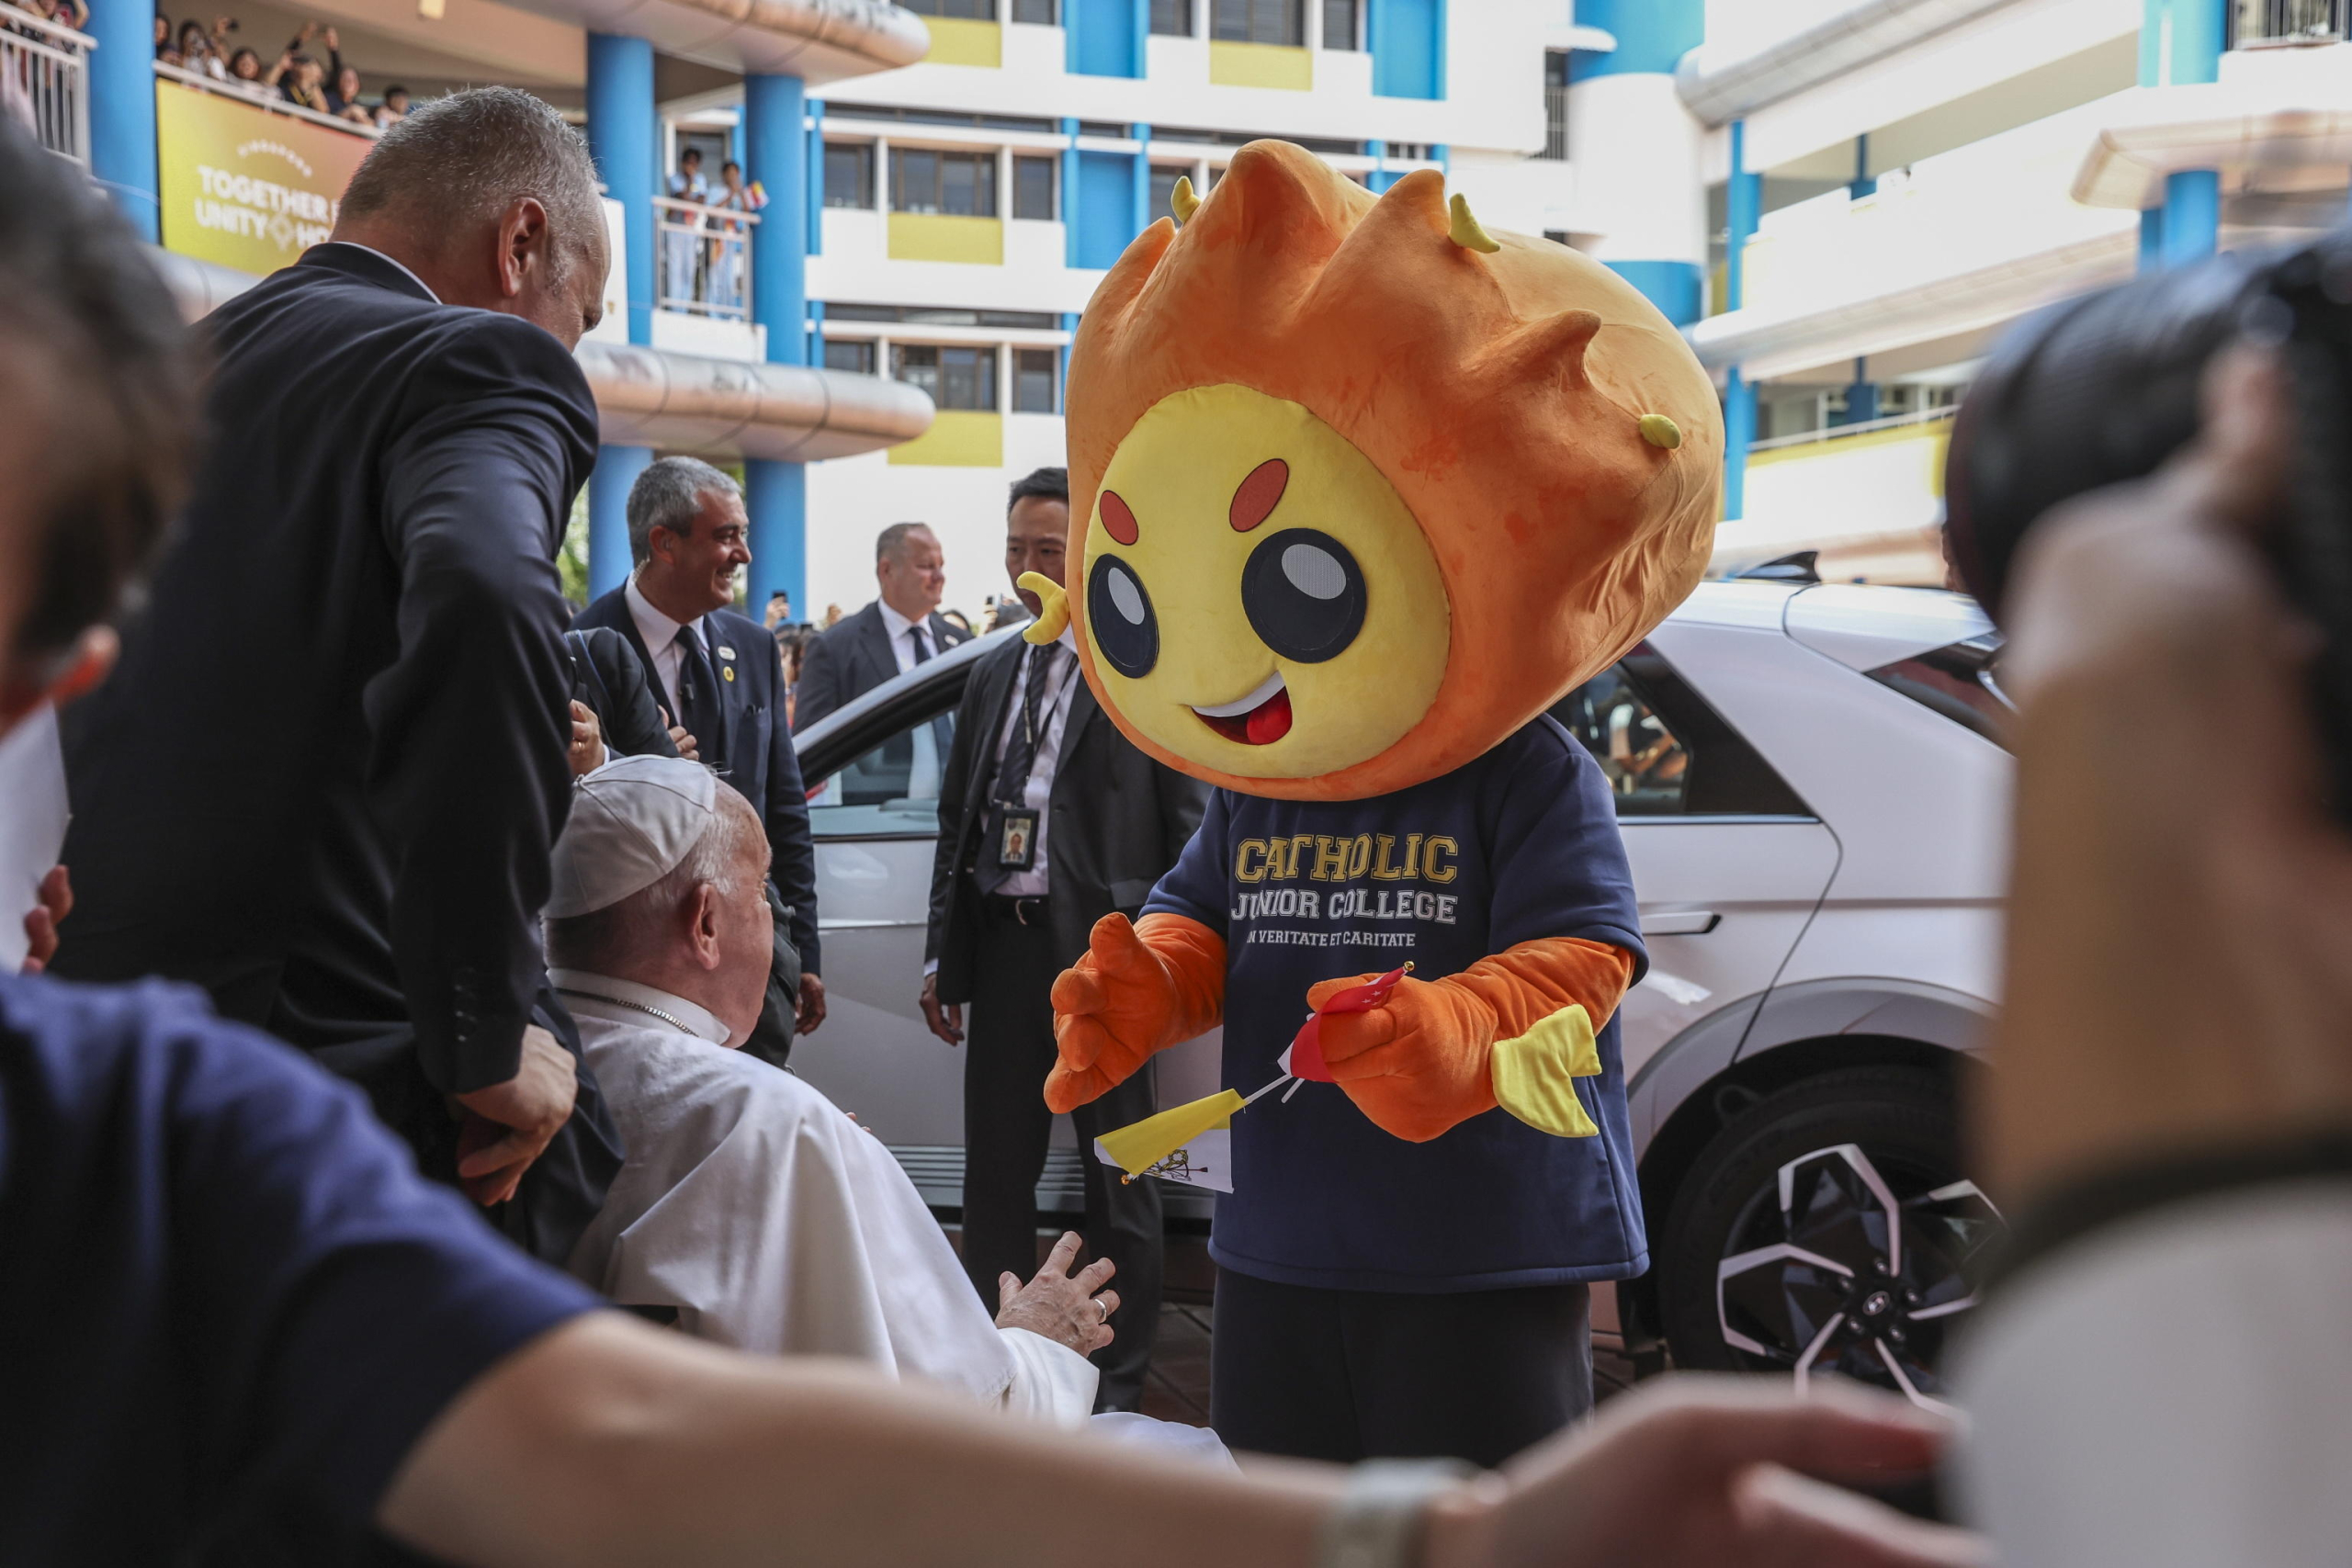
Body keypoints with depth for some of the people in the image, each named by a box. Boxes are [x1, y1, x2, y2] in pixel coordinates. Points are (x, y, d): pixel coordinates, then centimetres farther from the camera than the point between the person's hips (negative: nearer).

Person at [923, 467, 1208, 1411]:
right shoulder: (992, 676, 15)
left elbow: (1188, 825, -5)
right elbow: (956, 825, 17)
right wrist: (943, 954, 13)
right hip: (1004, 943, 6)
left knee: (1117, 1177, 6)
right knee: (994, 1173, 10)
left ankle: (1118, 1385, 16)